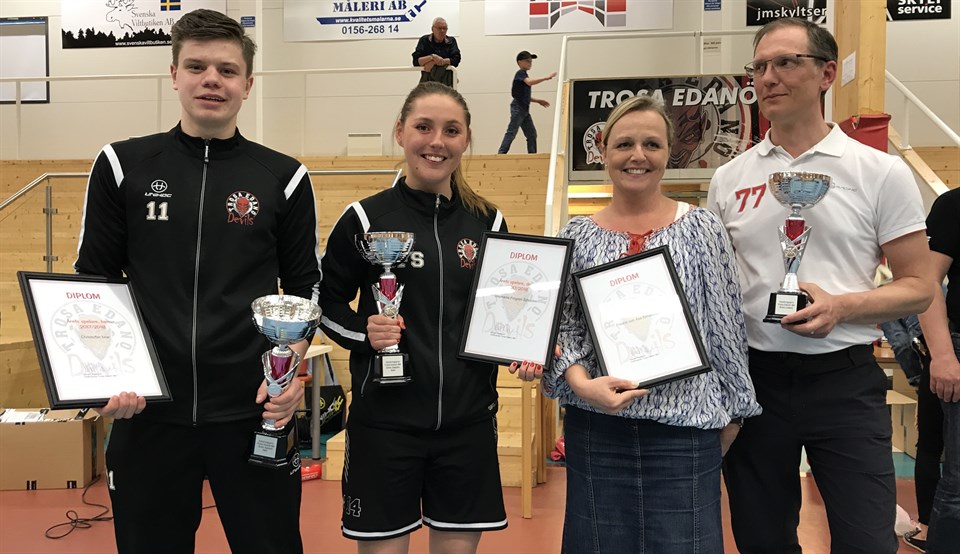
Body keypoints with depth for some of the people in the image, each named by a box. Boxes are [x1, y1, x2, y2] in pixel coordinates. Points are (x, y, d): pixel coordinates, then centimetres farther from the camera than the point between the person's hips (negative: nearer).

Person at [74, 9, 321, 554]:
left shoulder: (284, 177, 1)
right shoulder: (123, 165, 3)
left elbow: (305, 288, 5)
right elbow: (93, 282, 7)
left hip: (255, 413, 0)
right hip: (148, 412, 1)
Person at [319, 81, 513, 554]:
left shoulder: (489, 222, 4)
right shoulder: (365, 218, -4)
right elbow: (326, 303, 3)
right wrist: (363, 332, -15)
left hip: (469, 421, 3)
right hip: (384, 420, -2)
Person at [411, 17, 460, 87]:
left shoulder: (451, 41, 11)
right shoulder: (424, 40, 8)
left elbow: (456, 60, -3)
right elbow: (416, 61, 0)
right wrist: (432, 57, -16)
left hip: (446, 79, 0)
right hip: (427, 78, 0)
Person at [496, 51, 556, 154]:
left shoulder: (524, 75, 21)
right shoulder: (520, 73, -7)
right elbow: (529, 82, -29)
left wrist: (538, 101, 20)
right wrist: (546, 78, -29)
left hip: (524, 109, 9)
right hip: (518, 108, -9)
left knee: (532, 134, 7)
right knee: (511, 132, -12)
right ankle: (501, 153, -13)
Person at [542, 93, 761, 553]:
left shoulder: (701, 228, 1)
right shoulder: (576, 236, 4)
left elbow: (726, 326, 3)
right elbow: (561, 326, 2)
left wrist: (733, 411, 6)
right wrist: (581, 382, -15)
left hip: (685, 425, -1)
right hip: (596, 425, 2)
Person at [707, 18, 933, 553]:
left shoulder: (881, 172, -2)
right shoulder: (729, 179, 5)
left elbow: (917, 287, -1)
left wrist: (842, 305, -20)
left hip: (845, 381, -2)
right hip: (752, 378, 3)